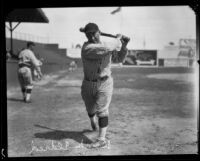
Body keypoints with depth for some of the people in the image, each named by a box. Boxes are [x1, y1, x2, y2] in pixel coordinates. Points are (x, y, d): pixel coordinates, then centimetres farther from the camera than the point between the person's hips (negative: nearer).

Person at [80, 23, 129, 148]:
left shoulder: (108, 44, -4)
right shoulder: (86, 48, -22)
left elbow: (121, 58, 1)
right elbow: (106, 49, -35)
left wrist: (124, 46, -16)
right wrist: (118, 39, -18)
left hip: (105, 83, 0)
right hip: (88, 84, 0)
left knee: (102, 109, -10)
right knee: (90, 109, 19)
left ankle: (102, 139, -13)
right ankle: (94, 123, 52)